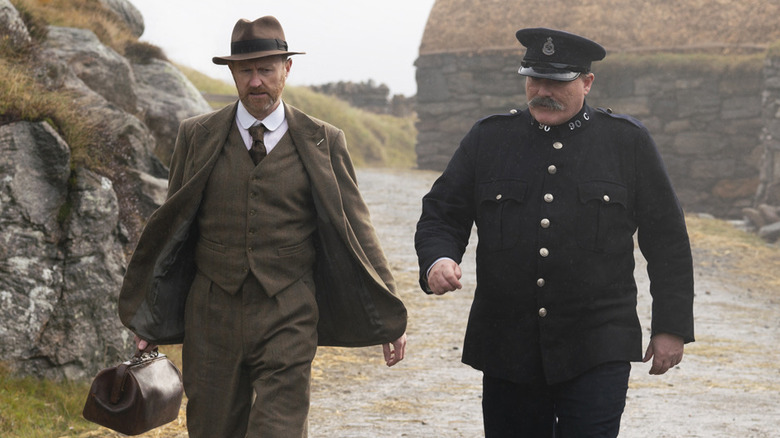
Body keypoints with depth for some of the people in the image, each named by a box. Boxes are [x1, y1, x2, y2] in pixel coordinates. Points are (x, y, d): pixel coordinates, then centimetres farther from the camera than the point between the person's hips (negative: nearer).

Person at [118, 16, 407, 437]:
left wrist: (389, 318, 0)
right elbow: (170, 225, 11)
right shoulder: (197, 137, 4)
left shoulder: (322, 142, 1)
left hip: (288, 320, -2)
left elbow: (355, 228, 3)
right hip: (213, 316, 2)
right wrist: (147, 316, 12)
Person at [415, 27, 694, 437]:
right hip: (507, 353, 2)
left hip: (597, 355, -2)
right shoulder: (488, 138, 8)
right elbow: (440, 216, 9)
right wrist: (438, 260, -13)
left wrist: (672, 327, 4)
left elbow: (667, 240, 7)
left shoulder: (628, 142, 4)